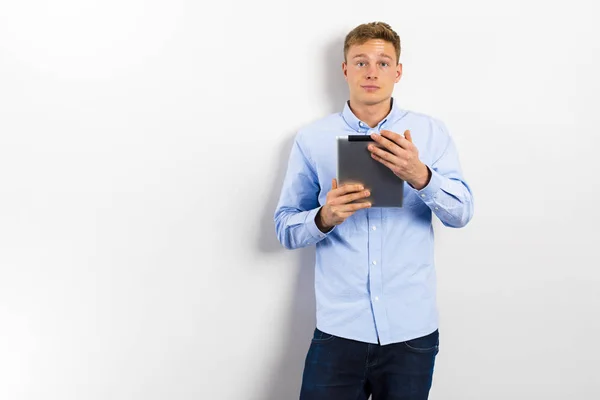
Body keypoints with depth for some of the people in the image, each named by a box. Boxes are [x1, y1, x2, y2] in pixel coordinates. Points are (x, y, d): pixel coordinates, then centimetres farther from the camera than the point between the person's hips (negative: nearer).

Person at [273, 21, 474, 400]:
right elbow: (285, 227, 2)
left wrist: (420, 176, -25)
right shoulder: (312, 138, 2)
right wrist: (324, 218, -19)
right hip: (339, 328, 0)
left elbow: (461, 213, -6)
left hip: (413, 329, 1)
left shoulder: (431, 132, 1)